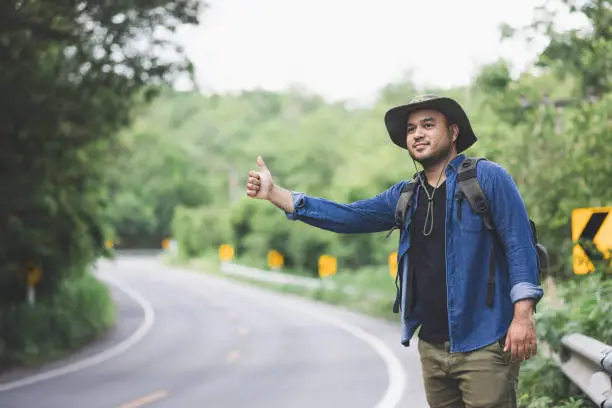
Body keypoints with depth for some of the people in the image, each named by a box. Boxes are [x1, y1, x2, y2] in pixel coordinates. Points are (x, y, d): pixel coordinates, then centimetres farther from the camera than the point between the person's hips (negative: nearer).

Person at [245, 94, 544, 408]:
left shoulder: (487, 178, -4)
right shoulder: (405, 195, 13)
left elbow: (519, 244, -9)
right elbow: (347, 216, 10)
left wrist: (523, 314, -19)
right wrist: (274, 193, 3)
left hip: (483, 345, -6)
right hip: (432, 346, 6)